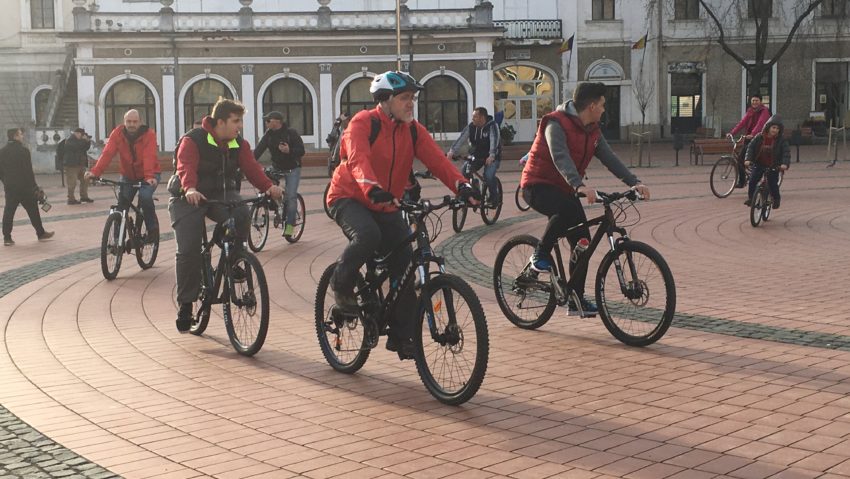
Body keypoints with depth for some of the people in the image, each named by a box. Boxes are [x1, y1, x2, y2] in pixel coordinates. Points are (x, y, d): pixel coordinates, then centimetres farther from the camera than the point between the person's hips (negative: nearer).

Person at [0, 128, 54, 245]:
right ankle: (41, 233, 18)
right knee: (32, 210, 8)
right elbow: (28, 170, -13)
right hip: (24, 186, -5)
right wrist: (33, 186, -8)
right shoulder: (23, 150, -12)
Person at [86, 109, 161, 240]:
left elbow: (149, 157, -33)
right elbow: (107, 153, -22)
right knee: (121, 202, -9)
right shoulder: (117, 133, -11)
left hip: (148, 176, -3)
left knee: (145, 197, -28)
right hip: (128, 176, 3)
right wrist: (95, 172, -36)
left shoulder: (149, 134, -19)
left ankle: (153, 229, -9)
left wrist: (149, 176, -49)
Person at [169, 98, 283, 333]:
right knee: (188, 250, -14)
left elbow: (251, 168, -12)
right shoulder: (192, 140, -15)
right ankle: (185, 304, 1)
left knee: (242, 215, -30)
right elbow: (186, 167, -31)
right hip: (188, 198, -4)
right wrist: (190, 189, -53)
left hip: (222, 194, 4)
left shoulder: (239, 144, 1)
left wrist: (269, 186, -32)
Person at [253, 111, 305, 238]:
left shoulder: (291, 133, -12)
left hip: (292, 169, -5)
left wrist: (289, 151, -33)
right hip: (276, 169, 5)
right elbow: (258, 150, -8)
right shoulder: (269, 134, -1)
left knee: (291, 196, -13)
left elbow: (301, 151, -14)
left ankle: (290, 224, -5)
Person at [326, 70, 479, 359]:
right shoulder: (363, 123, -15)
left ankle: (401, 335, 9)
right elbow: (358, 160, -33)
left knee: (404, 263, -5)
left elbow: (436, 160, -14)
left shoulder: (413, 130, 1)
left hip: (386, 205, 6)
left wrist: (461, 186, -31)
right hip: (349, 198, -5)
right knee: (367, 236, -36)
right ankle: (341, 286, -7)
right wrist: (372, 189, -52)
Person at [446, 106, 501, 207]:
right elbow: (461, 139, -16)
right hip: (476, 156, 5)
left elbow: (494, 140, -32)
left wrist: (491, 156, -48)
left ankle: (494, 199, -6)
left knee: (489, 175, -27)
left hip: (491, 157, -5)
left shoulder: (492, 126, -18)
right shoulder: (471, 127, -6)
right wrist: (452, 151, -32)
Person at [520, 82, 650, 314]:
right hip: (538, 185, -8)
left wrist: (634, 182, -16)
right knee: (567, 210, -39)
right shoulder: (556, 124, -20)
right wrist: (580, 186, -50)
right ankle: (541, 254, -17)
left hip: (564, 189, 8)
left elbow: (609, 158, -2)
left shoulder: (592, 131, 7)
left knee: (582, 242, -2)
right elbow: (561, 158, -35)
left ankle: (576, 299, 7)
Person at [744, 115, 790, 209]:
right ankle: (750, 197, 10)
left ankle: (776, 199, 15)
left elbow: (786, 152, -15)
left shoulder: (781, 140, -9)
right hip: (759, 164, 2)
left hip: (773, 166, -2)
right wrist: (748, 159, -19)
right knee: (752, 180, -8)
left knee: (773, 183, -8)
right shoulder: (759, 137, -5)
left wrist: (785, 164, -32)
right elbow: (751, 147, -4)